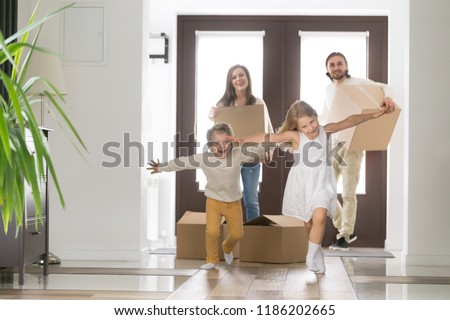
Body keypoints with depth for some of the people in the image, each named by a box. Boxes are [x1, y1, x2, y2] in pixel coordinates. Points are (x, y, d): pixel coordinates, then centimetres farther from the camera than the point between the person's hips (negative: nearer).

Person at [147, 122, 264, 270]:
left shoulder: (238, 154, -17)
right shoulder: (203, 158, -16)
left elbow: (257, 151, -18)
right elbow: (182, 162, -8)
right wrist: (161, 167, -2)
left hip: (234, 202, 1)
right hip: (214, 201, -1)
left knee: (237, 233, 6)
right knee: (212, 231, -15)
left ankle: (227, 248, 42)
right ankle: (211, 260, 9)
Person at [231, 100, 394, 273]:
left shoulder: (326, 130, -9)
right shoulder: (295, 136, -16)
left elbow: (350, 121, -1)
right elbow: (269, 137, -24)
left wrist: (374, 114, -1)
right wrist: (244, 140, -33)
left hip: (322, 184, 0)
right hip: (302, 185, 0)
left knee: (319, 217, -23)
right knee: (309, 223, 12)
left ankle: (311, 256, -7)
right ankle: (317, 252, 36)